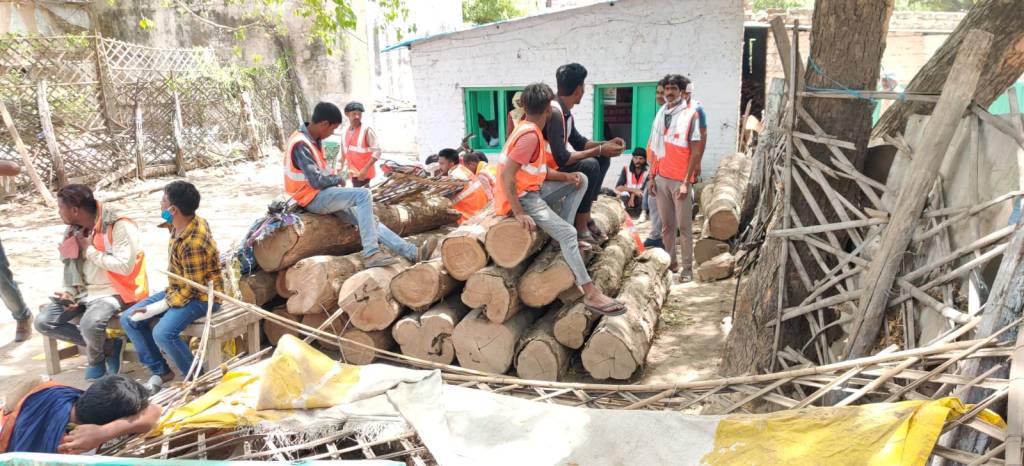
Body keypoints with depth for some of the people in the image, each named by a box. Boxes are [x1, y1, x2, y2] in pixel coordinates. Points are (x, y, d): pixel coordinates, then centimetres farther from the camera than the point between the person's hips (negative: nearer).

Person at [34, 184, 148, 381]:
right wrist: (68, 291, -1)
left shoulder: (119, 226, -18)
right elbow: (70, 265, 18)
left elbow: (125, 266, -26)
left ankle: (95, 359, 3)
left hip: (112, 291, -8)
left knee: (90, 324, -33)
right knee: (44, 322, -8)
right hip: (82, 291, 8)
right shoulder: (73, 230, 7)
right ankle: (107, 346, -2)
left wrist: (90, 250, -17)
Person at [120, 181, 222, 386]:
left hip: (201, 297, -10)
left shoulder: (193, 243, -30)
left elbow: (192, 289, -25)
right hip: (178, 289, 10)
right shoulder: (182, 224, -4)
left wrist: (157, 308, -22)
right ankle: (160, 370, 15)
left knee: (163, 333, -31)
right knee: (128, 320, 4)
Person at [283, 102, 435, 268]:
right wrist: (337, 180, -6)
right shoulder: (301, 145, -20)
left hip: (322, 194, 9)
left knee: (369, 220, -1)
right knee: (364, 195, -24)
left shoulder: (312, 139, 10)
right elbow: (316, 181, -23)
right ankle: (371, 254, -24)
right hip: (312, 198, -9)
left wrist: (333, 181, 2)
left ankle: (413, 253, -5)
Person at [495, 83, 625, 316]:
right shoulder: (530, 135, -21)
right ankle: (591, 294, -21)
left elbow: (541, 170, 13)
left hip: (531, 190, 10)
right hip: (521, 197, -10)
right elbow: (506, 176, -27)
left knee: (580, 181, 12)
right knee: (568, 234, -21)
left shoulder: (529, 129, 11)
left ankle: (560, 233, 4)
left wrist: (566, 176, -3)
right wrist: (519, 213, -27)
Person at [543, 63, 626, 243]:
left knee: (602, 160, 11)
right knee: (589, 165, -28)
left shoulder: (565, 111, 7)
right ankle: (580, 226, -17)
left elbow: (579, 142, 18)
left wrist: (606, 144, 2)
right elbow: (562, 159, -29)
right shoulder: (554, 112, -24)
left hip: (554, 165, 10)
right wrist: (599, 150, -21)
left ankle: (586, 216, 7)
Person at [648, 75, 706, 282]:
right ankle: (670, 263, 22)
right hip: (661, 178, 5)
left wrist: (686, 182, -14)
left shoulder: (690, 114, -6)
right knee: (666, 225, 11)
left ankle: (687, 268, 8)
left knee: (684, 226, 0)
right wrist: (652, 176, 9)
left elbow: (696, 151, -9)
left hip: (680, 179, -5)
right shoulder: (661, 114, 11)